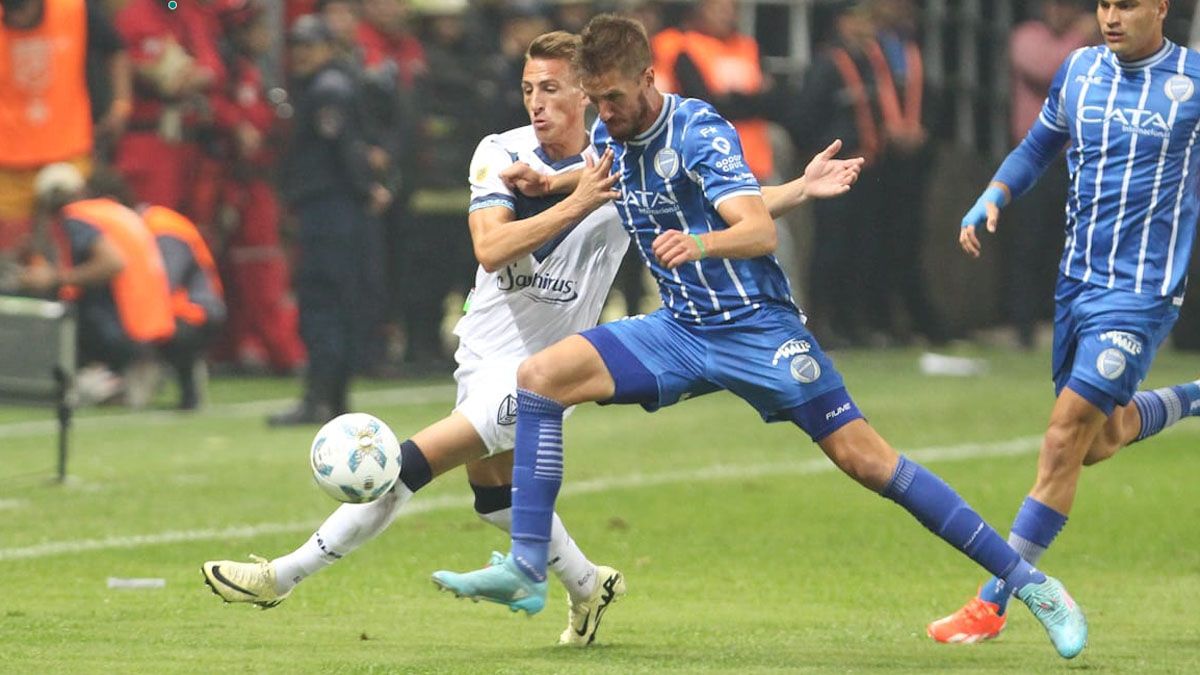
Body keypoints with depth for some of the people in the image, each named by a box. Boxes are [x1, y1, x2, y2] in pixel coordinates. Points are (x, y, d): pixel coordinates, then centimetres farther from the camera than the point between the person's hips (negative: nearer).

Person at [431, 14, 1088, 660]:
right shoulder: (608, 136, 3)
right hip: (679, 331, 6)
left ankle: (1027, 581, -6)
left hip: (757, 327, -6)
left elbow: (760, 230, -32)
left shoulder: (699, 132, -18)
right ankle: (525, 569, -12)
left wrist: (698, 244, -51)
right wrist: (549, 185, 12)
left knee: (863, 457, -12)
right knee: (539, 377, -12)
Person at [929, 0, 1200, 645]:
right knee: (1097, 438, 17)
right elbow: (1036, 148, 18)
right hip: (1076, 280, 6)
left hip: (1141, 294, -6)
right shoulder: (1079, 70, 5)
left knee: (1065, 437, -14)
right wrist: (990, 199, 2)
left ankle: (993, 602, -11)